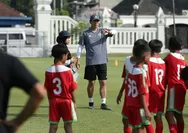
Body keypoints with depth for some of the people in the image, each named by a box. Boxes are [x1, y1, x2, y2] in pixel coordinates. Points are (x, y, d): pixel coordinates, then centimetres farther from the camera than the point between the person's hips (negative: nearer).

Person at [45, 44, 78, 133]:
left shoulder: (48, 71, -4)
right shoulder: (67, 71, -11)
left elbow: (48, 89, 2)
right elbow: (72, 89, -6)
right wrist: (74, 102, 7)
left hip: (53, 102, 2)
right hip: (66, 101, -2)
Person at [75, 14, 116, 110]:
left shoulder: (102, 31, 6)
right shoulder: (85, 33, 5)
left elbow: (114, 32, -11)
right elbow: (81, 46, 7)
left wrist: (109, 32, -34)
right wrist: (78, 59, 0)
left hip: (102, 61, 1)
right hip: (90, 62, -1)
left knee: (103, 82, -2)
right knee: (91, 82, 4)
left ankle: (103, 103, 0)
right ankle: (91, 102, 18)